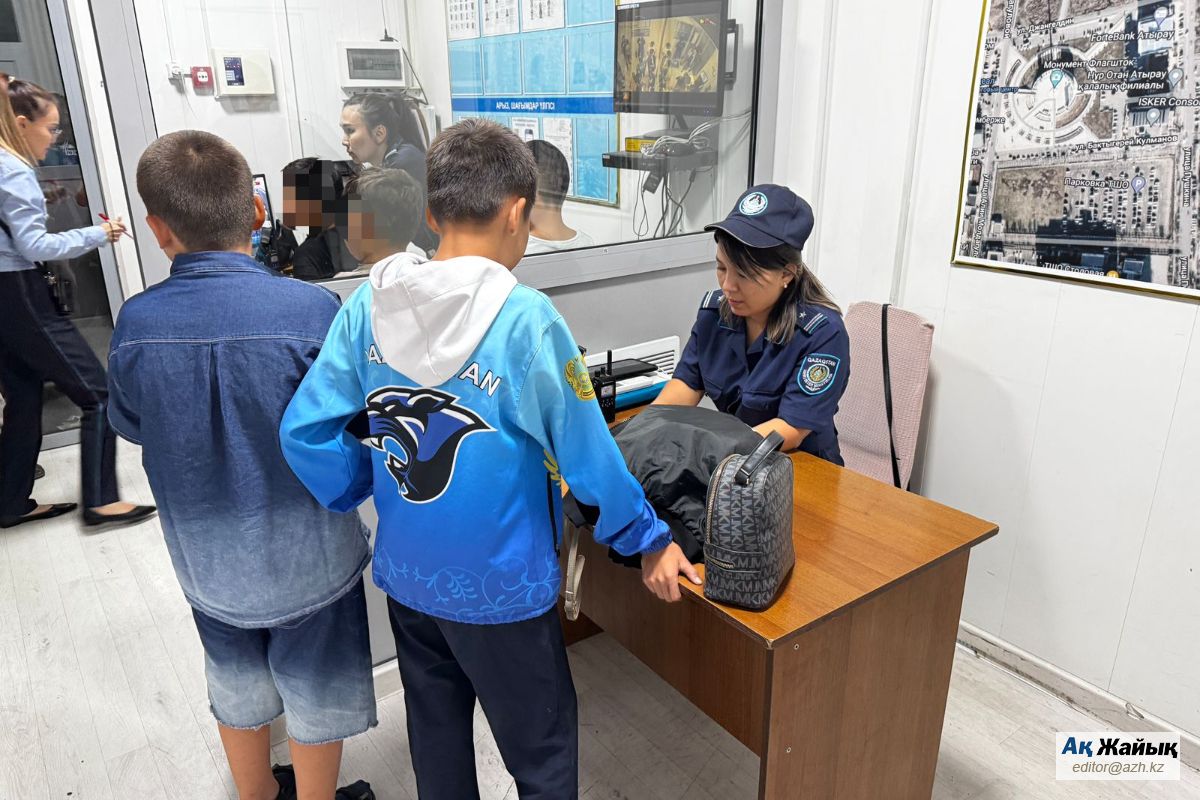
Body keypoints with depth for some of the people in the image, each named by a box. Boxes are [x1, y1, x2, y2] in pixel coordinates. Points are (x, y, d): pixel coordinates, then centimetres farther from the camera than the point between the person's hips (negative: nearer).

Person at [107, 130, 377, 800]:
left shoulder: (136, 325, -15)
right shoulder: (312, 309, -26)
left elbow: (132, 426, 2)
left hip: (209, 559, 4)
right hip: (308, 555, -3)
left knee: (238, 695, 28)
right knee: (316, 701, 20)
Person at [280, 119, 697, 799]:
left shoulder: (370, 304, -8)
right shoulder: (525, 320, -23)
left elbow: (306, 431, -5)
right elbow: (588, 457, -17)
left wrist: (365, 496, 10)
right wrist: (649, 541, -3)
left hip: (406, 576, 6)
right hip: (499, 589, -5)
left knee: (437, 733, 27)